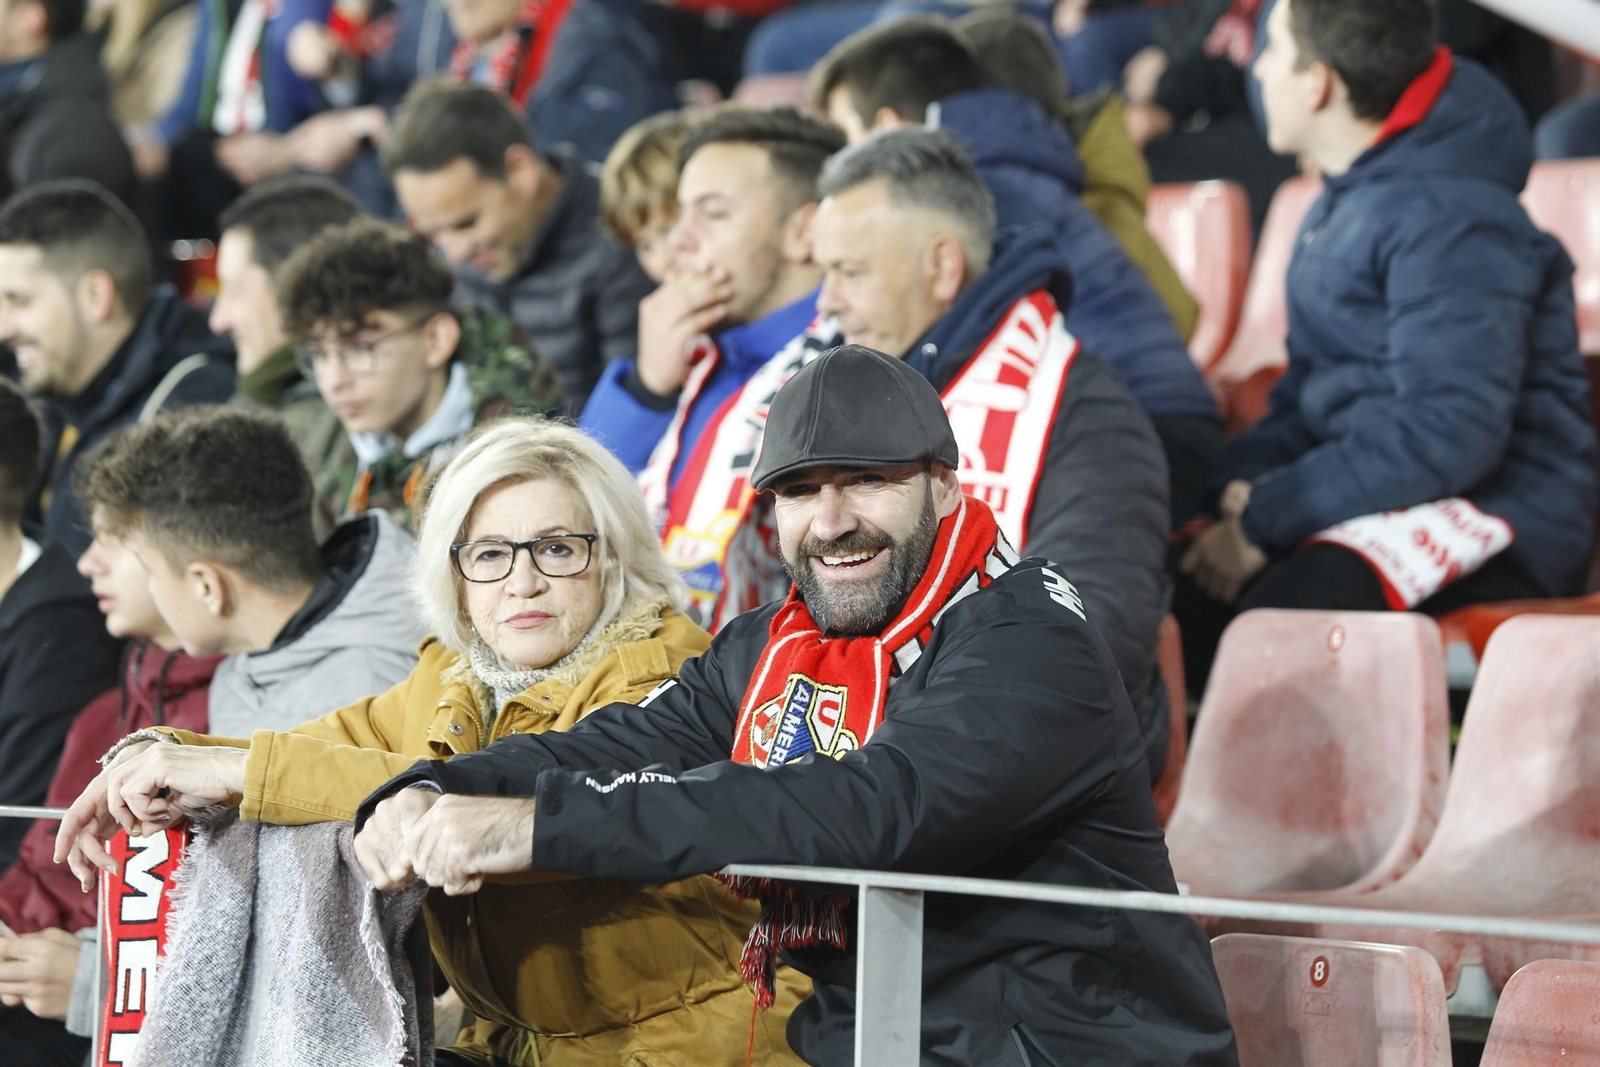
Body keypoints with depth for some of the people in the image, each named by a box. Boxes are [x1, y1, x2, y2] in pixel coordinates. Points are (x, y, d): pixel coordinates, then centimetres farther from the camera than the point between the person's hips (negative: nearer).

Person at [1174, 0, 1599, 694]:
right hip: (1377, 492, 9)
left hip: (1495, 515, -9)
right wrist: (1249, 476, 1)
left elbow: (1451, 434, -24)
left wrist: (1265, 520, -21)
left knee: (1277, 615, -36)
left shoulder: (1453, 220, -16)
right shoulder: (1342, 204, 17)